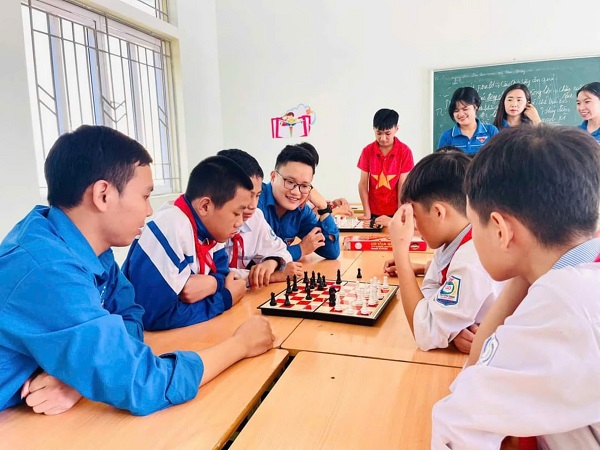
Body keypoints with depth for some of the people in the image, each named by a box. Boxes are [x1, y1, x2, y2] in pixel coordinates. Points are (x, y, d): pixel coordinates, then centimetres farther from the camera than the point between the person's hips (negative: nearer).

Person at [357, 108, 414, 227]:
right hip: (374, 213, 2)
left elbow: (403, 186, -9)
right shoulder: (367, 151, -4)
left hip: (395, 213, -1)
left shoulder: (405, 151, -9)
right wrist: (367, 213, -7)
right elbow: (363, 184, -2)